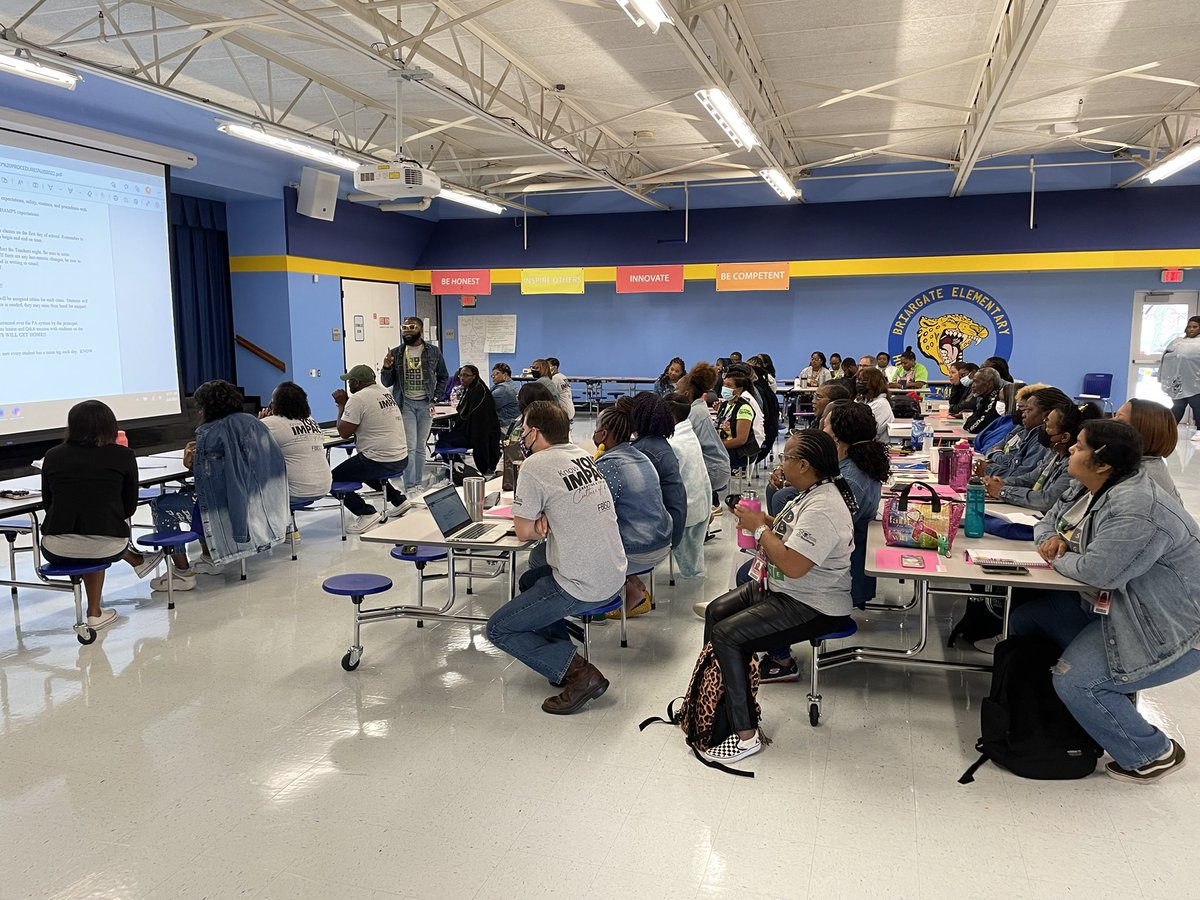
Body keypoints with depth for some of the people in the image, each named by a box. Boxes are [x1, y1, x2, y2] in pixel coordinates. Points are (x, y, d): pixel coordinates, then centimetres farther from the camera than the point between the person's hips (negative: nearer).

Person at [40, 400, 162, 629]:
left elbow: (47, 503, 15)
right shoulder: (123, 456, 0)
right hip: (105, 548, -1)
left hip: (57, 550, 1)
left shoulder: (53, 456, 5)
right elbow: (129, 507, 8)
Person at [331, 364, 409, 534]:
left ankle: (366, 513, -8)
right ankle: (397, 500, 28)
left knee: (332, 478, 3)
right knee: (365, 469, 36)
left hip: (379, 461, -9)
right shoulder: (386, 393, 13)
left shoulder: (358, 399, -14)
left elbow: (344, 432, -12)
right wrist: (346, 403, 20)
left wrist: (341, 404, -1)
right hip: (401, 460, 9)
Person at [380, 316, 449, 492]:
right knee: (409, 447, -8)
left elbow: (443, 377, 12)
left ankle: (418, 484, 18)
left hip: (425, 404, 1)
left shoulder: (433, 352, 3)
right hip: (405, 404, -1)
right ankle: (410, 488, -7)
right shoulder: (396, 353, 3)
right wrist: (386, 367, -14)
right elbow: (387, 383, 6)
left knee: (421, 446, 8)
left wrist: (435, 398, 3)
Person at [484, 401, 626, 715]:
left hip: (581, 588, -8)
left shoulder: (536, 466, -14)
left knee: (497, 629, 5)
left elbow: (524, 531, -7)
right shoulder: (583, 456, 8)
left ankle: (576, 671, -5)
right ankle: (563, 656, 23)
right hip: (613, 574, 8)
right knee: (530, 580, 31)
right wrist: (547, 522, -3)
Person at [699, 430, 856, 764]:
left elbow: (792, 565, -32)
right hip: (778, 588, 11)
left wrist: (759, 528, -20)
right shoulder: (811, 492, 6)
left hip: (812, 607, -11)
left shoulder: (824, 509, -27)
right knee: (715, 611, 11)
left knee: (726, 636, -18)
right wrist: (763, 519, 0)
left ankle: (745, 735, -8)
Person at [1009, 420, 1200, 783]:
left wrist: (1057, 558, -12)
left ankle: (1154, 755, 2)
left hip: (1170, 630, -10)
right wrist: (1051, 538, -8)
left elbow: (1097, 571, -33)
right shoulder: (1090, 489, 2)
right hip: (1111, 604, 10)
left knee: (1074, 681, -22)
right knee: (1023, 620, 7)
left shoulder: (1136, 510, -30)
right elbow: (1050, 519, 17)